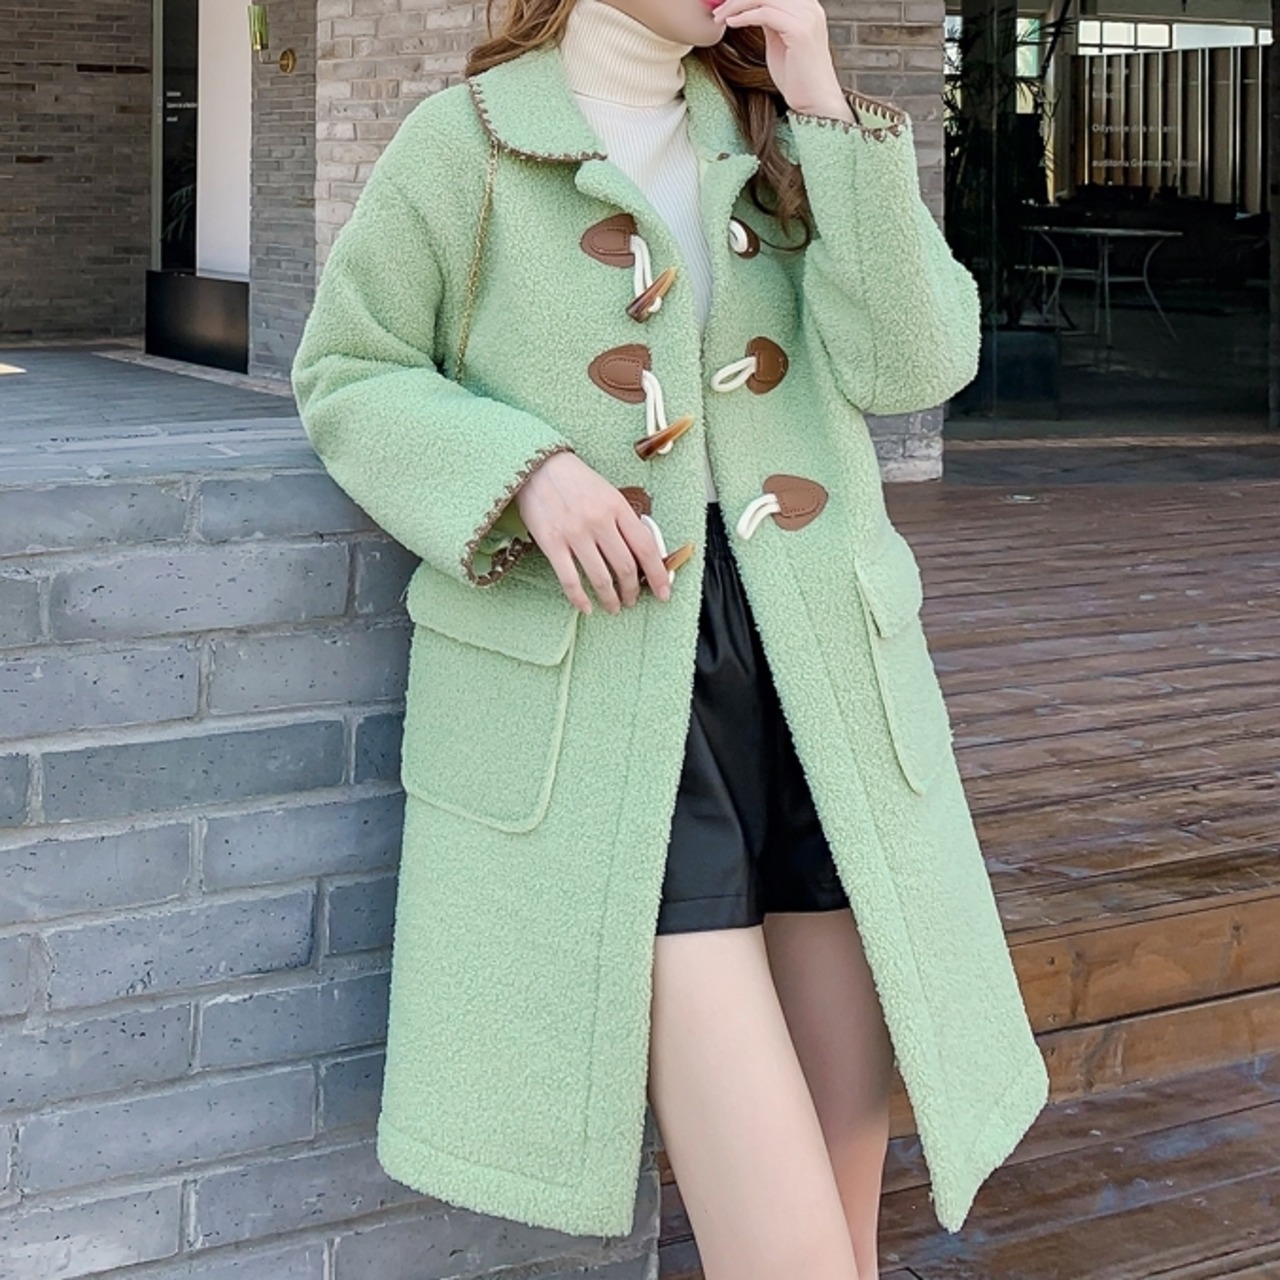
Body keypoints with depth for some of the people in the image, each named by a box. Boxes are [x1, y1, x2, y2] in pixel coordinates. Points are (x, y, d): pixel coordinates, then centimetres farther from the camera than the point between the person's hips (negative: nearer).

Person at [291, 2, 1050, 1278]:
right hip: (606, 692, -5)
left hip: (818, 669, 5)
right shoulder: (463, 143, 1)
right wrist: (525, 469, -12)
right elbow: (347, 376, 4)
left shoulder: (787, 135, 13)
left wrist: (826, 106, -5)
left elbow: (912, 361, 0)